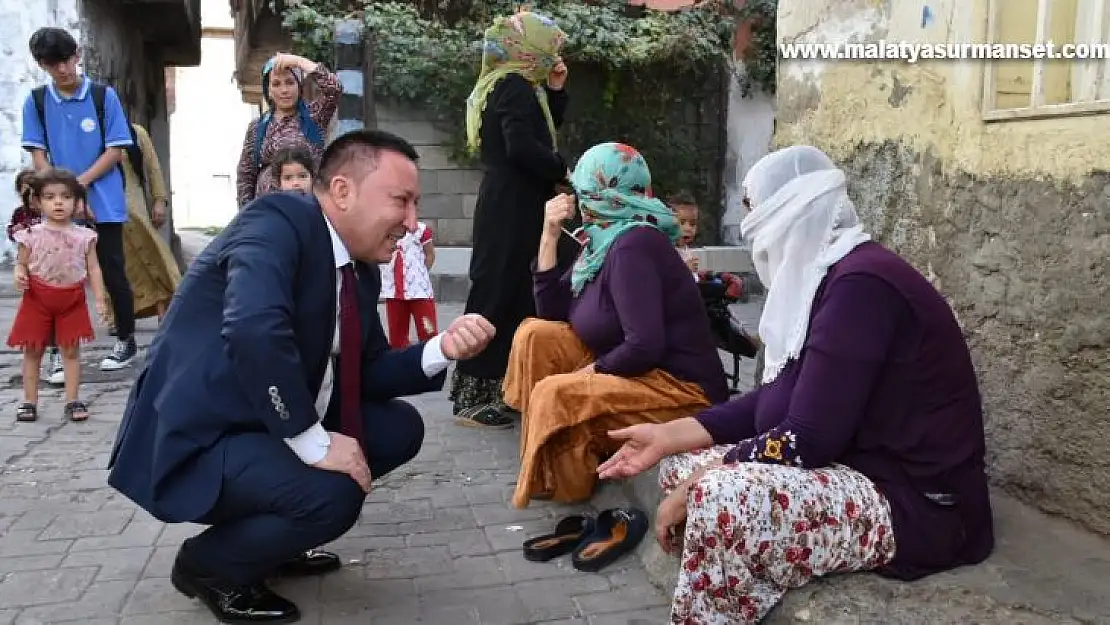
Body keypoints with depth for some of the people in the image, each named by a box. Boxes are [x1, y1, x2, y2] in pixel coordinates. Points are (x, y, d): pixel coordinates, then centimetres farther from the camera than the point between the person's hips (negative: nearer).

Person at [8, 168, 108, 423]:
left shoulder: (84, 236, -2)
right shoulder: (32, 235, -3)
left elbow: (93, 268, 1)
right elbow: (21, 263, 5)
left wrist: (100, 299, -4)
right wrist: (20, 275, -18)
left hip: (72, 300, 0)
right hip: (38, 299, 0)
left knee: (71, 351, 5)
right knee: (32, 351, 8)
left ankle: (72, 401, 13)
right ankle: (29, 402, 17)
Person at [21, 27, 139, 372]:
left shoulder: (104, 96, -1)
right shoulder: (36, 101, 4)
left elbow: (116, 151, -3)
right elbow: (38, 156, 2)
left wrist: (79, 184, -12)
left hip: (104, 204, -2)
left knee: (113, 273, 3)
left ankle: (126, 341, 18)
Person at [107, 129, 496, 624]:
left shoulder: (361, 271, 6)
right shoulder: (278, 222, -21)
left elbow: (366, 374, 9)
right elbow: (254, 331, -38)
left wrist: (442, 349, -8)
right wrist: (314, 443, -30)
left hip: (273, 426, 9)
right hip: (198, 440, -9)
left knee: (399, 427, 6)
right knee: (333, 494, -28)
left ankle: (265, 537, 16)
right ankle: (206, 563, 3)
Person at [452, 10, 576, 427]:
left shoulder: (510, 86, 18)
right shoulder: (515, 86, -13)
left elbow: (546, 130, 24)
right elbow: (522, 146, -25)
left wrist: (555, 90, 12)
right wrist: (563, 170, -12)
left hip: (510, 206, 10)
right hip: (511, 209, -10)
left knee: (513, 292, 13)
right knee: (497, 293, -8)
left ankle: (491, 388, 21)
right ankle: (471, 397, -3)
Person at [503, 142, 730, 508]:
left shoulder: (632, 245, -22)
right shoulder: (605, 241, 6)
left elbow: (644, 347, -29)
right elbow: (552, 313, 6)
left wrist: (591, 372, -13)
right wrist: (549, 236, -1)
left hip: (683, 389, -10)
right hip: (640, 369, 10)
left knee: (555, 395, -25)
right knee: (535, 335, 4)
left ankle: (562, 483, 5)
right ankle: (540, 460, 8)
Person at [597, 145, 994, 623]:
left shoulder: (861, 283, -21)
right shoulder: (826, 276, 9)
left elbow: (807, 440, -25)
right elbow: (774, 403, 9)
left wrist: (695, 487, -16)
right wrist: (669, 435, 3)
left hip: (918, 504, -10)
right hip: (860, 467, 10)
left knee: (720, 499, -31)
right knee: (685, 461, 8)